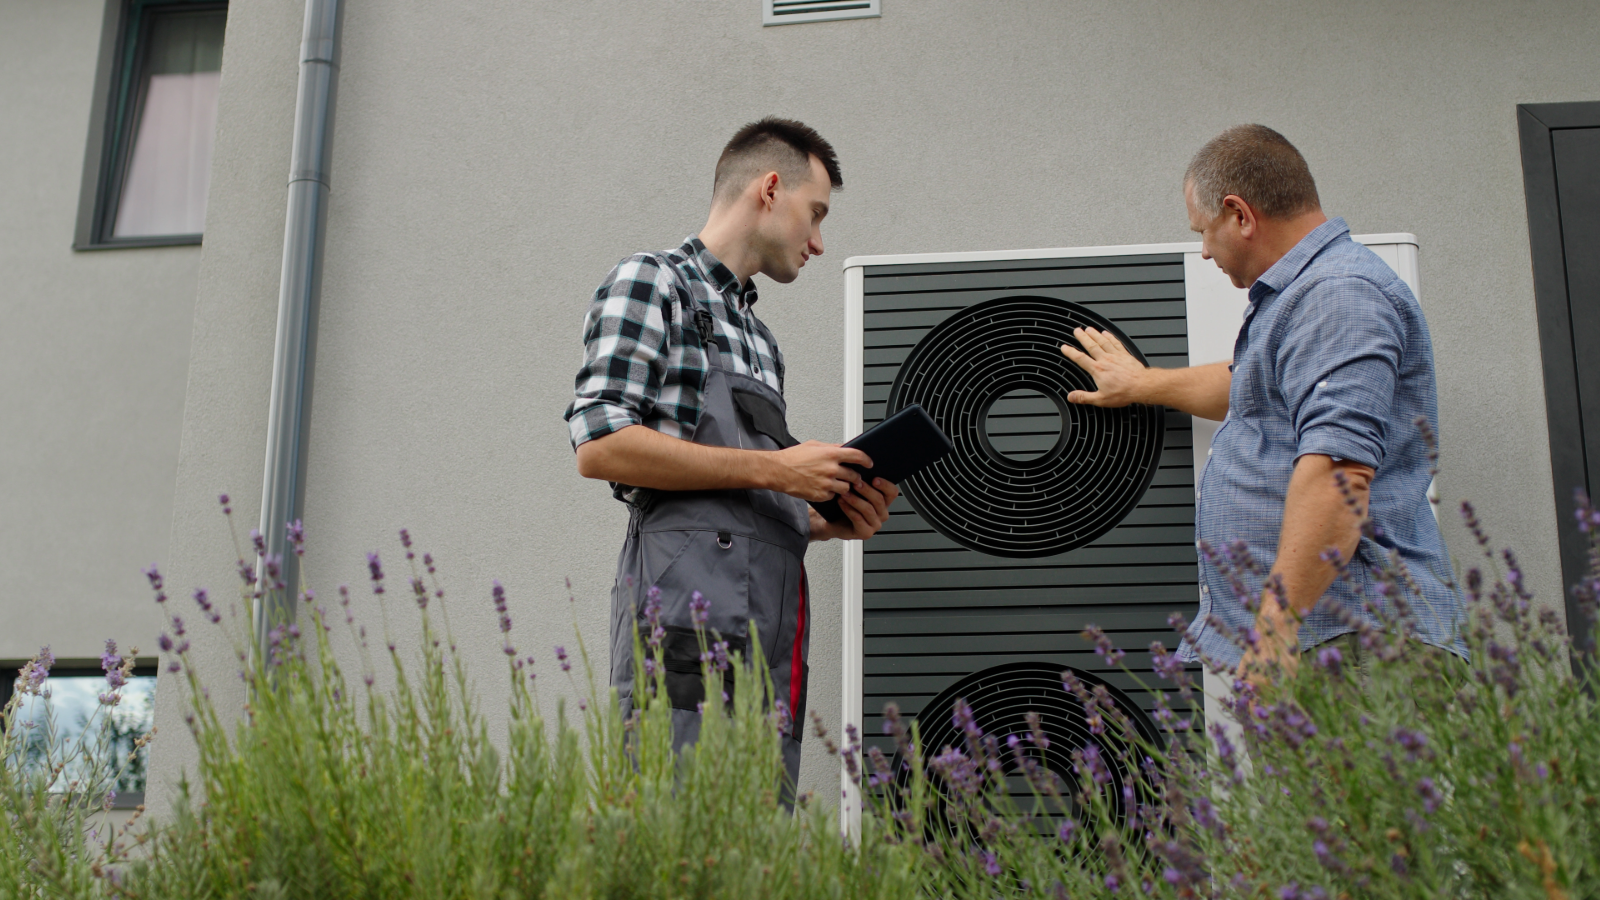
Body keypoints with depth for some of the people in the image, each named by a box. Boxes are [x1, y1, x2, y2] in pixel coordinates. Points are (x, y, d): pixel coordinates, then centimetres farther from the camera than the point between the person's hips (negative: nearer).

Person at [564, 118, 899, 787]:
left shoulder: (757, 337, 29)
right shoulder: (651, 281, 4)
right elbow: (599, 445, -10)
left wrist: (828, 521, 9)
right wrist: (770, 468, -10)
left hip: (770, 636, 8)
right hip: (692, 605, -8)